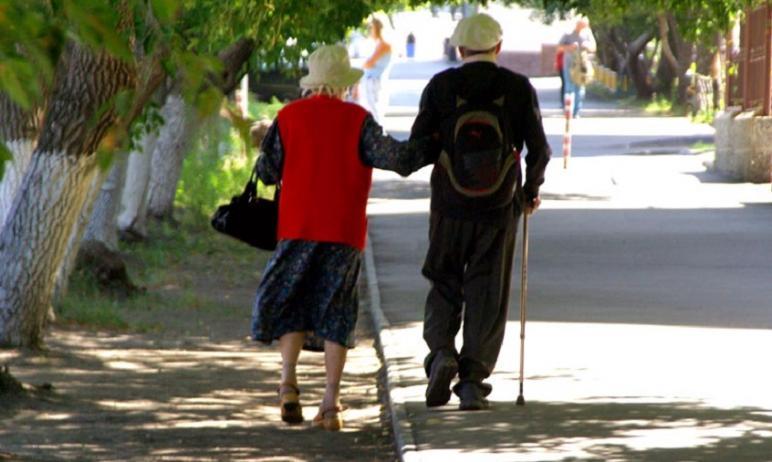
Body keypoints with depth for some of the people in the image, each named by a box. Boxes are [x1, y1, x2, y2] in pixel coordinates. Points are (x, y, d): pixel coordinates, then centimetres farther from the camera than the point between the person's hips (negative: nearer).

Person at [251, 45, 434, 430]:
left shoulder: (288, 117, 2)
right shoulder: (357, 120, -3)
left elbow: (267, 171, 4)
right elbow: (393, 156, -10)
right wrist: (434, 144, 1)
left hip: (297, 228, 0)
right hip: (345, 231, 0)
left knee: (287, 306, 12)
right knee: (336, 313, 5)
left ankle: (288, 382, -10)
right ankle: (331, 403, -3)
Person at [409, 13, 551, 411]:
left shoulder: (441, 86, -5)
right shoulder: (518, 88, -4)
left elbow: (417, 146, -4)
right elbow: (539, 149, -3)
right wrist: (531, 190, 14)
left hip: (450, 209, 0)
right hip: (499, 210, 0)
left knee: (444, 286, 16)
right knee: (487, 295, 7)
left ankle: (441, 351, -8)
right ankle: (472, 381, 1)